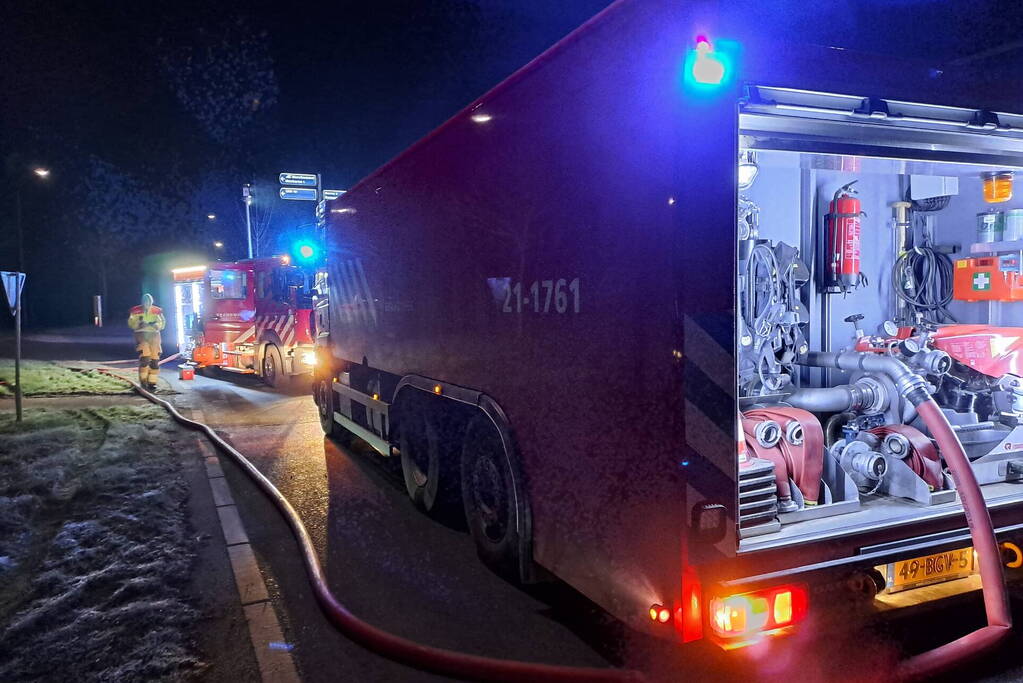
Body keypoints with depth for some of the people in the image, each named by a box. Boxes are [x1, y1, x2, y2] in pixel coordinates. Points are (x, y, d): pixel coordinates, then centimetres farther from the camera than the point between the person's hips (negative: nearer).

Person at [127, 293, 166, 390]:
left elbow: (162, 323, 4)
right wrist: (139, 324, -18)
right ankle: (143, 380, -6)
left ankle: (152, 382, 8)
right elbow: (131, 323, 1)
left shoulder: (157, 311, 8)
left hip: (154, 335, 3)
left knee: (154, 360, 0)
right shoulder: (136, 311, 5)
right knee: (144, 357, -17)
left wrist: (155, 324, -16)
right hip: (141, 335, -2)